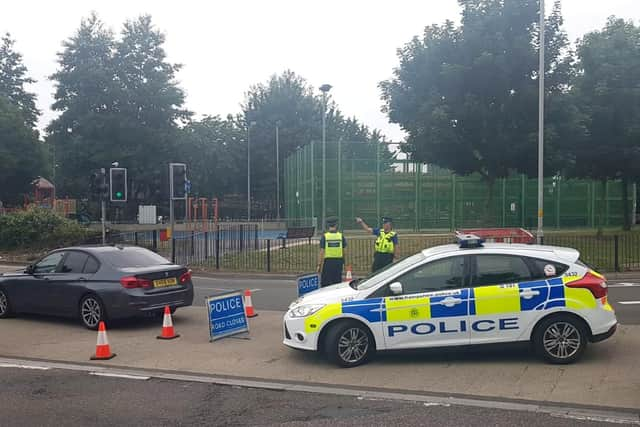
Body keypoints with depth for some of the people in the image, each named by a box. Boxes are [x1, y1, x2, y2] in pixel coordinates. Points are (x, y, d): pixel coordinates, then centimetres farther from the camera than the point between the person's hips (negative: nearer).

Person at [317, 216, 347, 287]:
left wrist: (319, 265, -2)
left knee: (325, 283, 3)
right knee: (337, 283, 9)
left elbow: (322, 252, -7)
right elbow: (344, 251, 4)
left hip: (328, 262, -2)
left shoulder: (324, 236, -5)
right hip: (338, 262, 2)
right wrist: (343, 262, 15)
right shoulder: (341, 236, 1)